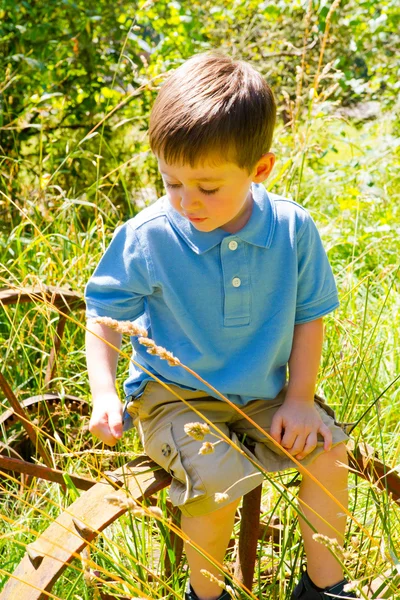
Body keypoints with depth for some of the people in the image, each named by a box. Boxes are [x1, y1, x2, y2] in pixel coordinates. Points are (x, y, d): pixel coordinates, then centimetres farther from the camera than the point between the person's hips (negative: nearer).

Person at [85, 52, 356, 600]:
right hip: (174, 398, -3)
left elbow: (308, 315, 1)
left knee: (329, 448, -10)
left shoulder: (293, 230, -11)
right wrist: (103, 393, -16)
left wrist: (299, 398, -5)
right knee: (219, 481, -24)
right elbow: (104, 311, -5)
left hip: (263, 395, 3)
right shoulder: (146, 238, -18)